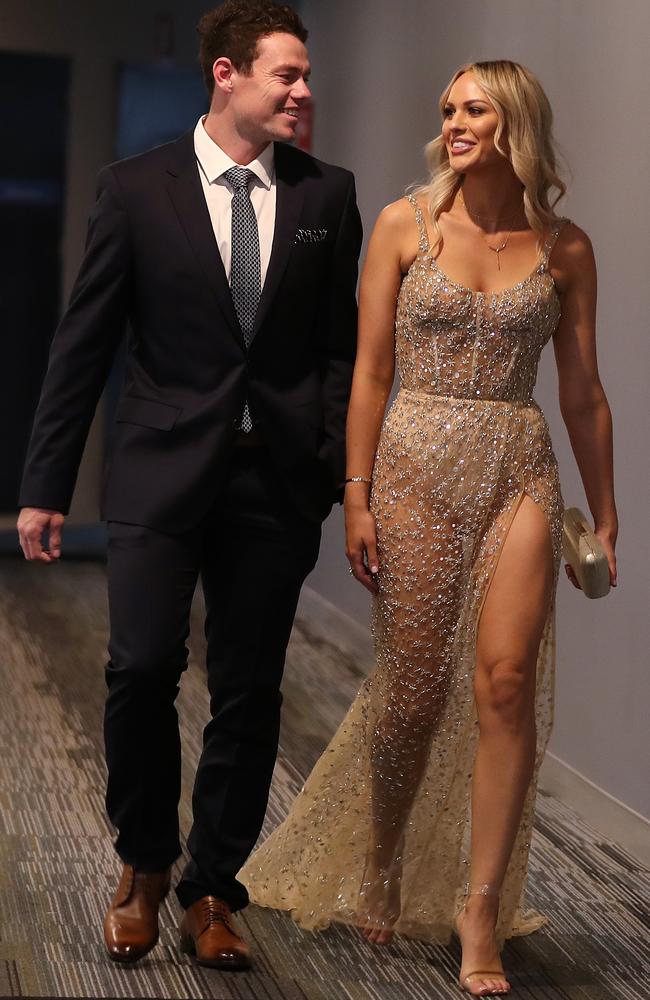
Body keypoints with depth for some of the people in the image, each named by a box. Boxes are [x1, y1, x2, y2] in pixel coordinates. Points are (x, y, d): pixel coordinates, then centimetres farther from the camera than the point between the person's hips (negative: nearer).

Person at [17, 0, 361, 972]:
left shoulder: (327, 193, 5)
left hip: (277, 479, 2)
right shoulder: (137, 188, -1)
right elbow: (83, 344, 1)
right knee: (143, 668, -11)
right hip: (163, 470, -2)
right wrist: (46, 485, -1)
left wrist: (339, 471, -1)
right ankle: (145, 865, 15)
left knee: (249, 693, 6)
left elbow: (338, 344, 8)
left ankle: (212, 889, 23)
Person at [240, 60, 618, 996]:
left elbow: (583, 392, 10)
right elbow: (371, 372, 2)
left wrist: (604, 514, 12)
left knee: (505, 679, -12)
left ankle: (480, 910, -4)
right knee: (414, 685, 3)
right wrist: (357, 495, -3)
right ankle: (379, 871, 28)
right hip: (419, 464, 0)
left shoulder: (564, 248, 5)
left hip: (520, 473, 1)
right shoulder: (404, 224, 3)